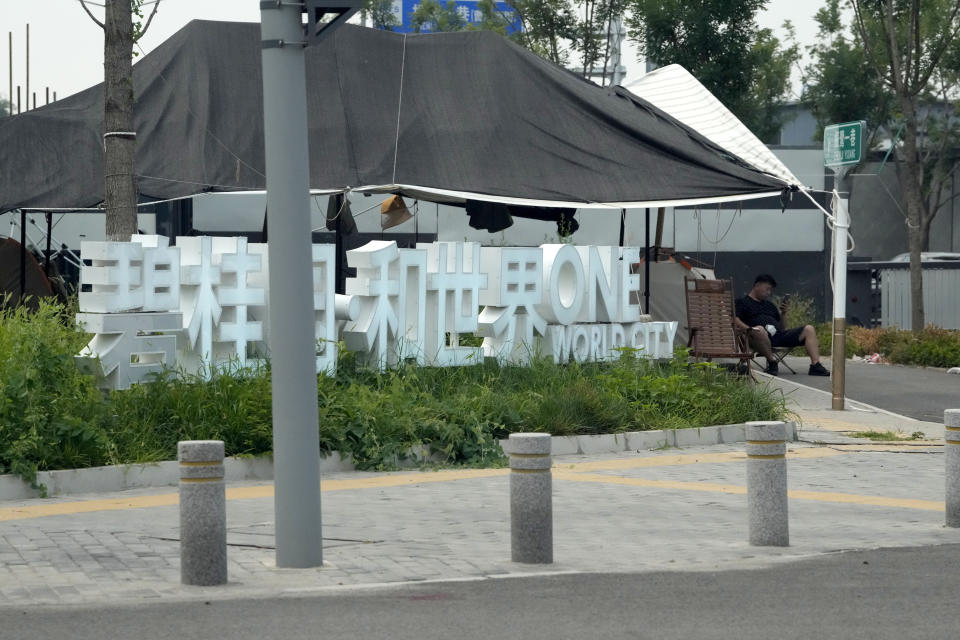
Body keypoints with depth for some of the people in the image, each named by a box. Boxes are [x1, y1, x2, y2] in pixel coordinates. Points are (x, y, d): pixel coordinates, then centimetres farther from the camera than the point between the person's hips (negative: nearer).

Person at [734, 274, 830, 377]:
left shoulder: (770, 305, 34)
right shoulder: (742, 302, 13)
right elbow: (735, 320, -5)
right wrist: (748, 329, -24)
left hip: (778, 335, 7)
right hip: (763, 337, -7)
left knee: (808, 329, 0)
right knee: (759, 330, -43)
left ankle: (815, 366, -13)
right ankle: (772, 362, -30)